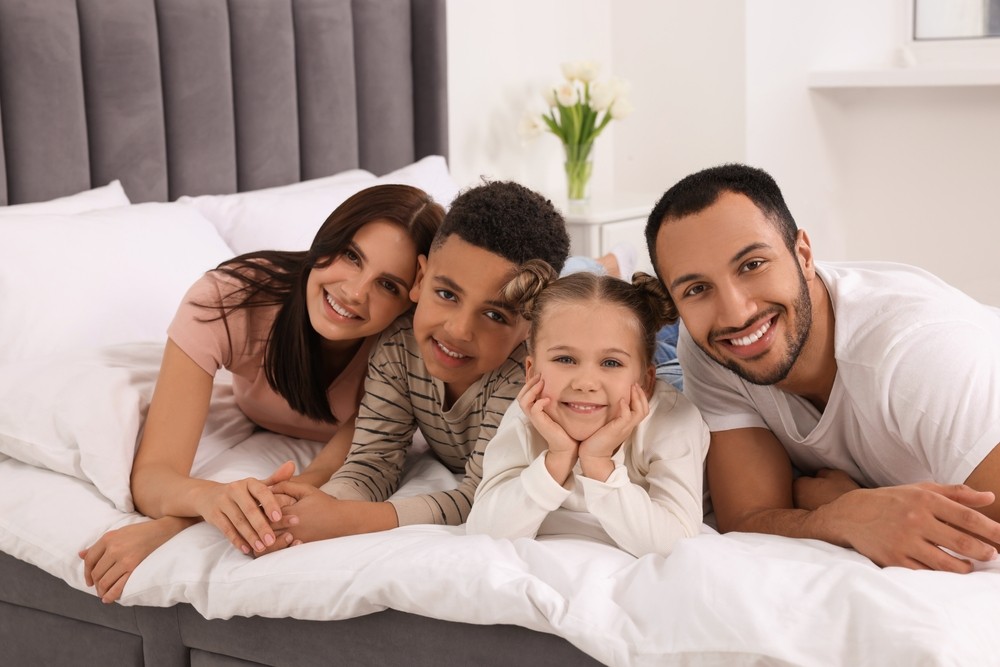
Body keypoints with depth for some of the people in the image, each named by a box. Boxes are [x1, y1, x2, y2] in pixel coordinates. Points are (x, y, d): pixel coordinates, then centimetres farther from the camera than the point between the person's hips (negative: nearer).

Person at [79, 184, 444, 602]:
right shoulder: (227, 299, -42)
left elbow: (326, 478, -45)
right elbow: (152, 473, -44)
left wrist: (166, 528, -58)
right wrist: (208, 495, -68)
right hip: (260, 434, 0)